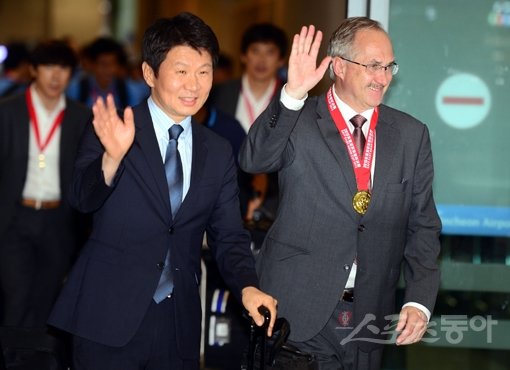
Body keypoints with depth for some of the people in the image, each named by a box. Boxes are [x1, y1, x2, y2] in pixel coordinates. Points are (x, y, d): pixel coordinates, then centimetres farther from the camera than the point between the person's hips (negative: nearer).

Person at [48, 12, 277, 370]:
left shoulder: (219, 153, 8)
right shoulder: (113, 131, -3)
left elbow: (228, 237, 8)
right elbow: (84, 199, -17)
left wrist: (248, 286, -10)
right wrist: (112, 157, -36)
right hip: (109, 318, -3)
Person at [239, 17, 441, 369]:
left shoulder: (411, 135, 5)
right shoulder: (298, 122, -5)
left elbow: (422, 226, 5)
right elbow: (254, 160, -24)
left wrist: (419, 301, -6)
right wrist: (293, 95, -35)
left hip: (368, 315, 3)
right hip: (296, 311, -3)